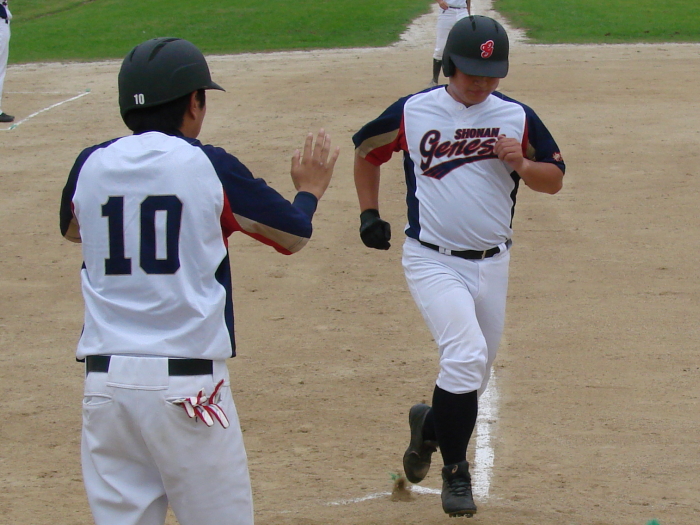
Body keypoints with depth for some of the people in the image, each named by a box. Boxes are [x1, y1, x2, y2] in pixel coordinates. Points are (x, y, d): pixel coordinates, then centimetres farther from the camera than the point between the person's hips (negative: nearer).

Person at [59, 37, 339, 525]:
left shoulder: (92, 165, 7)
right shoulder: (209, 167, -4)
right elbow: (294, 235, 9)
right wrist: (309, 190, 29)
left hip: (103, 379, 4)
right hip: (187, 382, -4)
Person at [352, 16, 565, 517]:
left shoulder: (517, 117, 1)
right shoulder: (411, 113, -4)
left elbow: (555, 179, 6)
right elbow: (367, 150, 13)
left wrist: (521, 165, -14)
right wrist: (369, 213, 6)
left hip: (492, 265, 4)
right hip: (433, 263, -4)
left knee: (474, 374, 13)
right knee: (465, 355, -23)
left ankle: (429, 423, 45)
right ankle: (454, 470, -8)